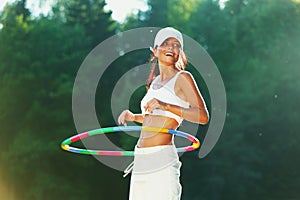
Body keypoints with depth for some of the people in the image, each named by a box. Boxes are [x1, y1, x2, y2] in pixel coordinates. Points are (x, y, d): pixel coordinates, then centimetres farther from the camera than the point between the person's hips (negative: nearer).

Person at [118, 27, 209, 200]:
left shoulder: (182, 78, -3)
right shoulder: (155, 81, 18)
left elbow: (203, 116, -14)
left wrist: (166, 106, -23)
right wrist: (133, 117, 13)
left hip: (162, 159, -7)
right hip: (141, 160, 7)